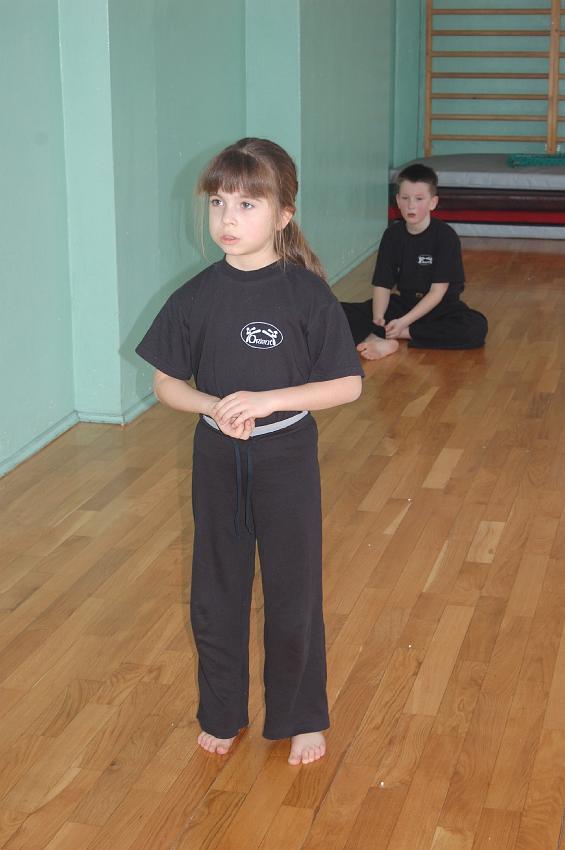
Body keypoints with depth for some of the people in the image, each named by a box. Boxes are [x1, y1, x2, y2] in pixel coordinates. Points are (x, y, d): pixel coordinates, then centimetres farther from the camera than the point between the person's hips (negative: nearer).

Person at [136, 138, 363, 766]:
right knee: (215, 595, 14)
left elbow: (347, 384, -12)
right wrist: (214, 406, -18)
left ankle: (301, 717, 30)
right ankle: (222, 713, 34)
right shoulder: (197, 297, -5)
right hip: (217, 460, 3)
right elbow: (166, 383, 2)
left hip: (287, 460, -2)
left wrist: (266, 399, -23)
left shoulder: (307, 294, -13)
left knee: (293, 595, 9)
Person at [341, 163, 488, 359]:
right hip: (404, 302, 3)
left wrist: (404, 322, -26)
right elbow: (382, 285, -5)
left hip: (440, 307, -3)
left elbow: (438, 291, -17)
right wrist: (378, 319, -24)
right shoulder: (392, 234, -1)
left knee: (476, 328, -36)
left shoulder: (445, 236, -13)